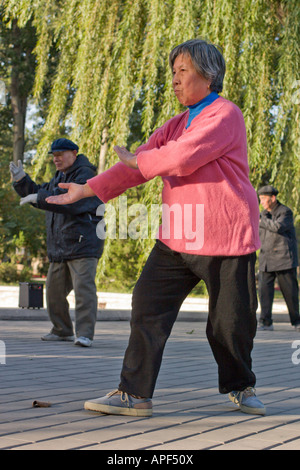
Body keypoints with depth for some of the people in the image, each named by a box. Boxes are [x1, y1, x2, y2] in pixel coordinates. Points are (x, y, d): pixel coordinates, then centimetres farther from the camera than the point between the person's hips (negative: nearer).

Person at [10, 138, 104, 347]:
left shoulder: (85, 175, -10)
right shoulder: (59, 177, 20)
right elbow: (39, 193, 25)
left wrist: (38, 198, -23)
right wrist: (21, 180, 8)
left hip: (84, 244, -9)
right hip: (60, 247, 9)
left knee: (84, 288, -15)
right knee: (54, 290, 11)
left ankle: (85, 334, -17)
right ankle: (63, 331, 23)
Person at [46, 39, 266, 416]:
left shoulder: (225, 115, -9)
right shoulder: (175, 125, 17)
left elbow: (183, 157, -21)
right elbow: (137, 165, 11)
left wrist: (138, 160, -5)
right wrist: (87, 189, 1)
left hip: (225, 240, -7)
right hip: (177, 239, 7)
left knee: (231, 321, 5)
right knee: (148, 307, -4)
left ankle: (240, 388, 30)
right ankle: (134, 395, -1)